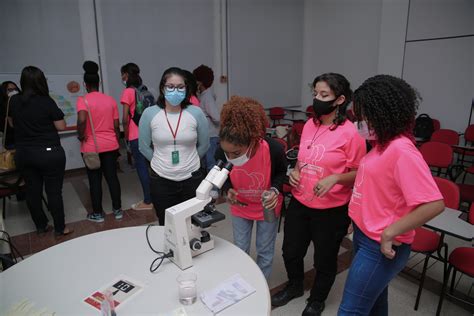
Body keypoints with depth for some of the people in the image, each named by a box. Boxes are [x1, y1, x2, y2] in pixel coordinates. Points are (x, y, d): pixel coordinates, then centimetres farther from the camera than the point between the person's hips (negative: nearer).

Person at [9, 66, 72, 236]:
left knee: (32, 191, 14)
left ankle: (41, 226, 28)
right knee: (54, 191, 4)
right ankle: (59, 228, 14)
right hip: (49, 152, -5)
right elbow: (61, 127, -8)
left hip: (23, 153, 5)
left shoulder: (14, 101, 2)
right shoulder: (47, 102, -13)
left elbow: (12, 123, 16)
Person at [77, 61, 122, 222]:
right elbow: (116, 125, 4)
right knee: (112, 177, 11)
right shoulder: (110, 99, 3)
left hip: (91, 147, -3)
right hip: (110, 145, 3)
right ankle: (117, 210, 19)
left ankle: (97, 213, 19)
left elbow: (82, 120, -28)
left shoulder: (83, 100, -9)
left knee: (95, 180, 8)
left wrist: (81, 136, -11)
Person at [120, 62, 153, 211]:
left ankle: (147, 202, 9)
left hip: (137, 136, -7)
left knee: (142, 168, 1)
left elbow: (125, 119, -13)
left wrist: (126, 137, -2)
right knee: (150, 165, 14)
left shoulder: (128, 92, -9)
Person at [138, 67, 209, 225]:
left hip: (192, 179, 0)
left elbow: (204, 145, 6)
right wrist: (162, 162, 11)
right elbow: (144, 147, 6)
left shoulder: (196, 113, -7)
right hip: (161, 181, 0)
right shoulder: (149, 114, -6)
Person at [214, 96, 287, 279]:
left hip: (267, 206, -1)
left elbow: (282, 172, -10)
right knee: (240, 249, 17)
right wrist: (229, 189, -23)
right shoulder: (222, 152, -28)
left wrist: (275, 190, -29)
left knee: (265, 250, 16)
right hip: (240, 206, 2)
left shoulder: (273, 149, -35)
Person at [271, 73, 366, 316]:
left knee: (324, 260, 17)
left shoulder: (350, 133, -17)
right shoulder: (309, 125, 1)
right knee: (291, 252, 21)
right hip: (299, 203, 6)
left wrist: (335, 178, -27)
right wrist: (295, 171, -4)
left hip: (331, 211, -5)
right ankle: (294, 286, 52)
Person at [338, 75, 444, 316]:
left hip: (380, 247, -8)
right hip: (366, 237, 9)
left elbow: (434, 204, -29)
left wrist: (389, 234, -22)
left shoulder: (402, 149, -24)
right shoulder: (384, 143, 4)